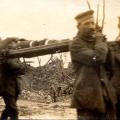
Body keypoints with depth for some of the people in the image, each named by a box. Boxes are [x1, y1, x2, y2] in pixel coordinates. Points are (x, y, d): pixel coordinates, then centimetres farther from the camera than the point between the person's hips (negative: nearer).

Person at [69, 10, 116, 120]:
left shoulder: (96, 42, 16)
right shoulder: (76, 44, -7)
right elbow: (96, 58, -21)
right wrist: (101, 42, -5)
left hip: (105, 96, 7)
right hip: (88, 96, -7)